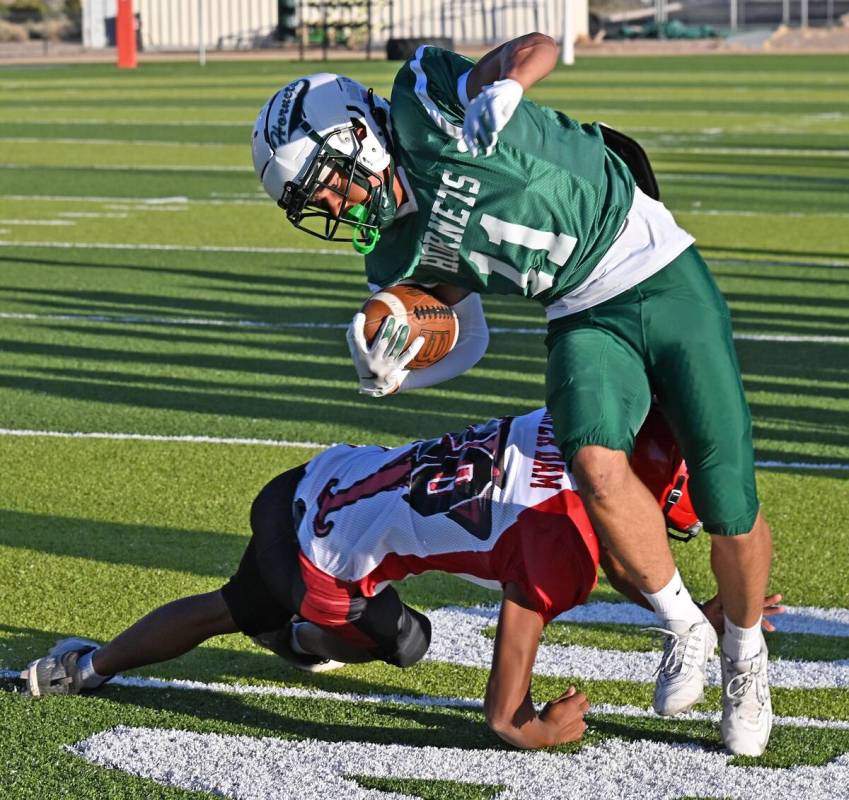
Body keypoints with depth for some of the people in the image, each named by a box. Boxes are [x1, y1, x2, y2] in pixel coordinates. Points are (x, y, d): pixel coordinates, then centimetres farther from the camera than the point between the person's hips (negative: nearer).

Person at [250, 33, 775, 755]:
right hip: (587, 322, 4)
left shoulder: (424, 103, -12)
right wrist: (392, 374, -4)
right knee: (597, 465, -27)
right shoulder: (404, 259, 4)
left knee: (728, 506, -5)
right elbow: (469, 342, 11)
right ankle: (682, 625, -3)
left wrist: (498, 96, -14)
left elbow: (540, 48, -1)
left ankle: (746, 652, 23)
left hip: (666, 278, -4)